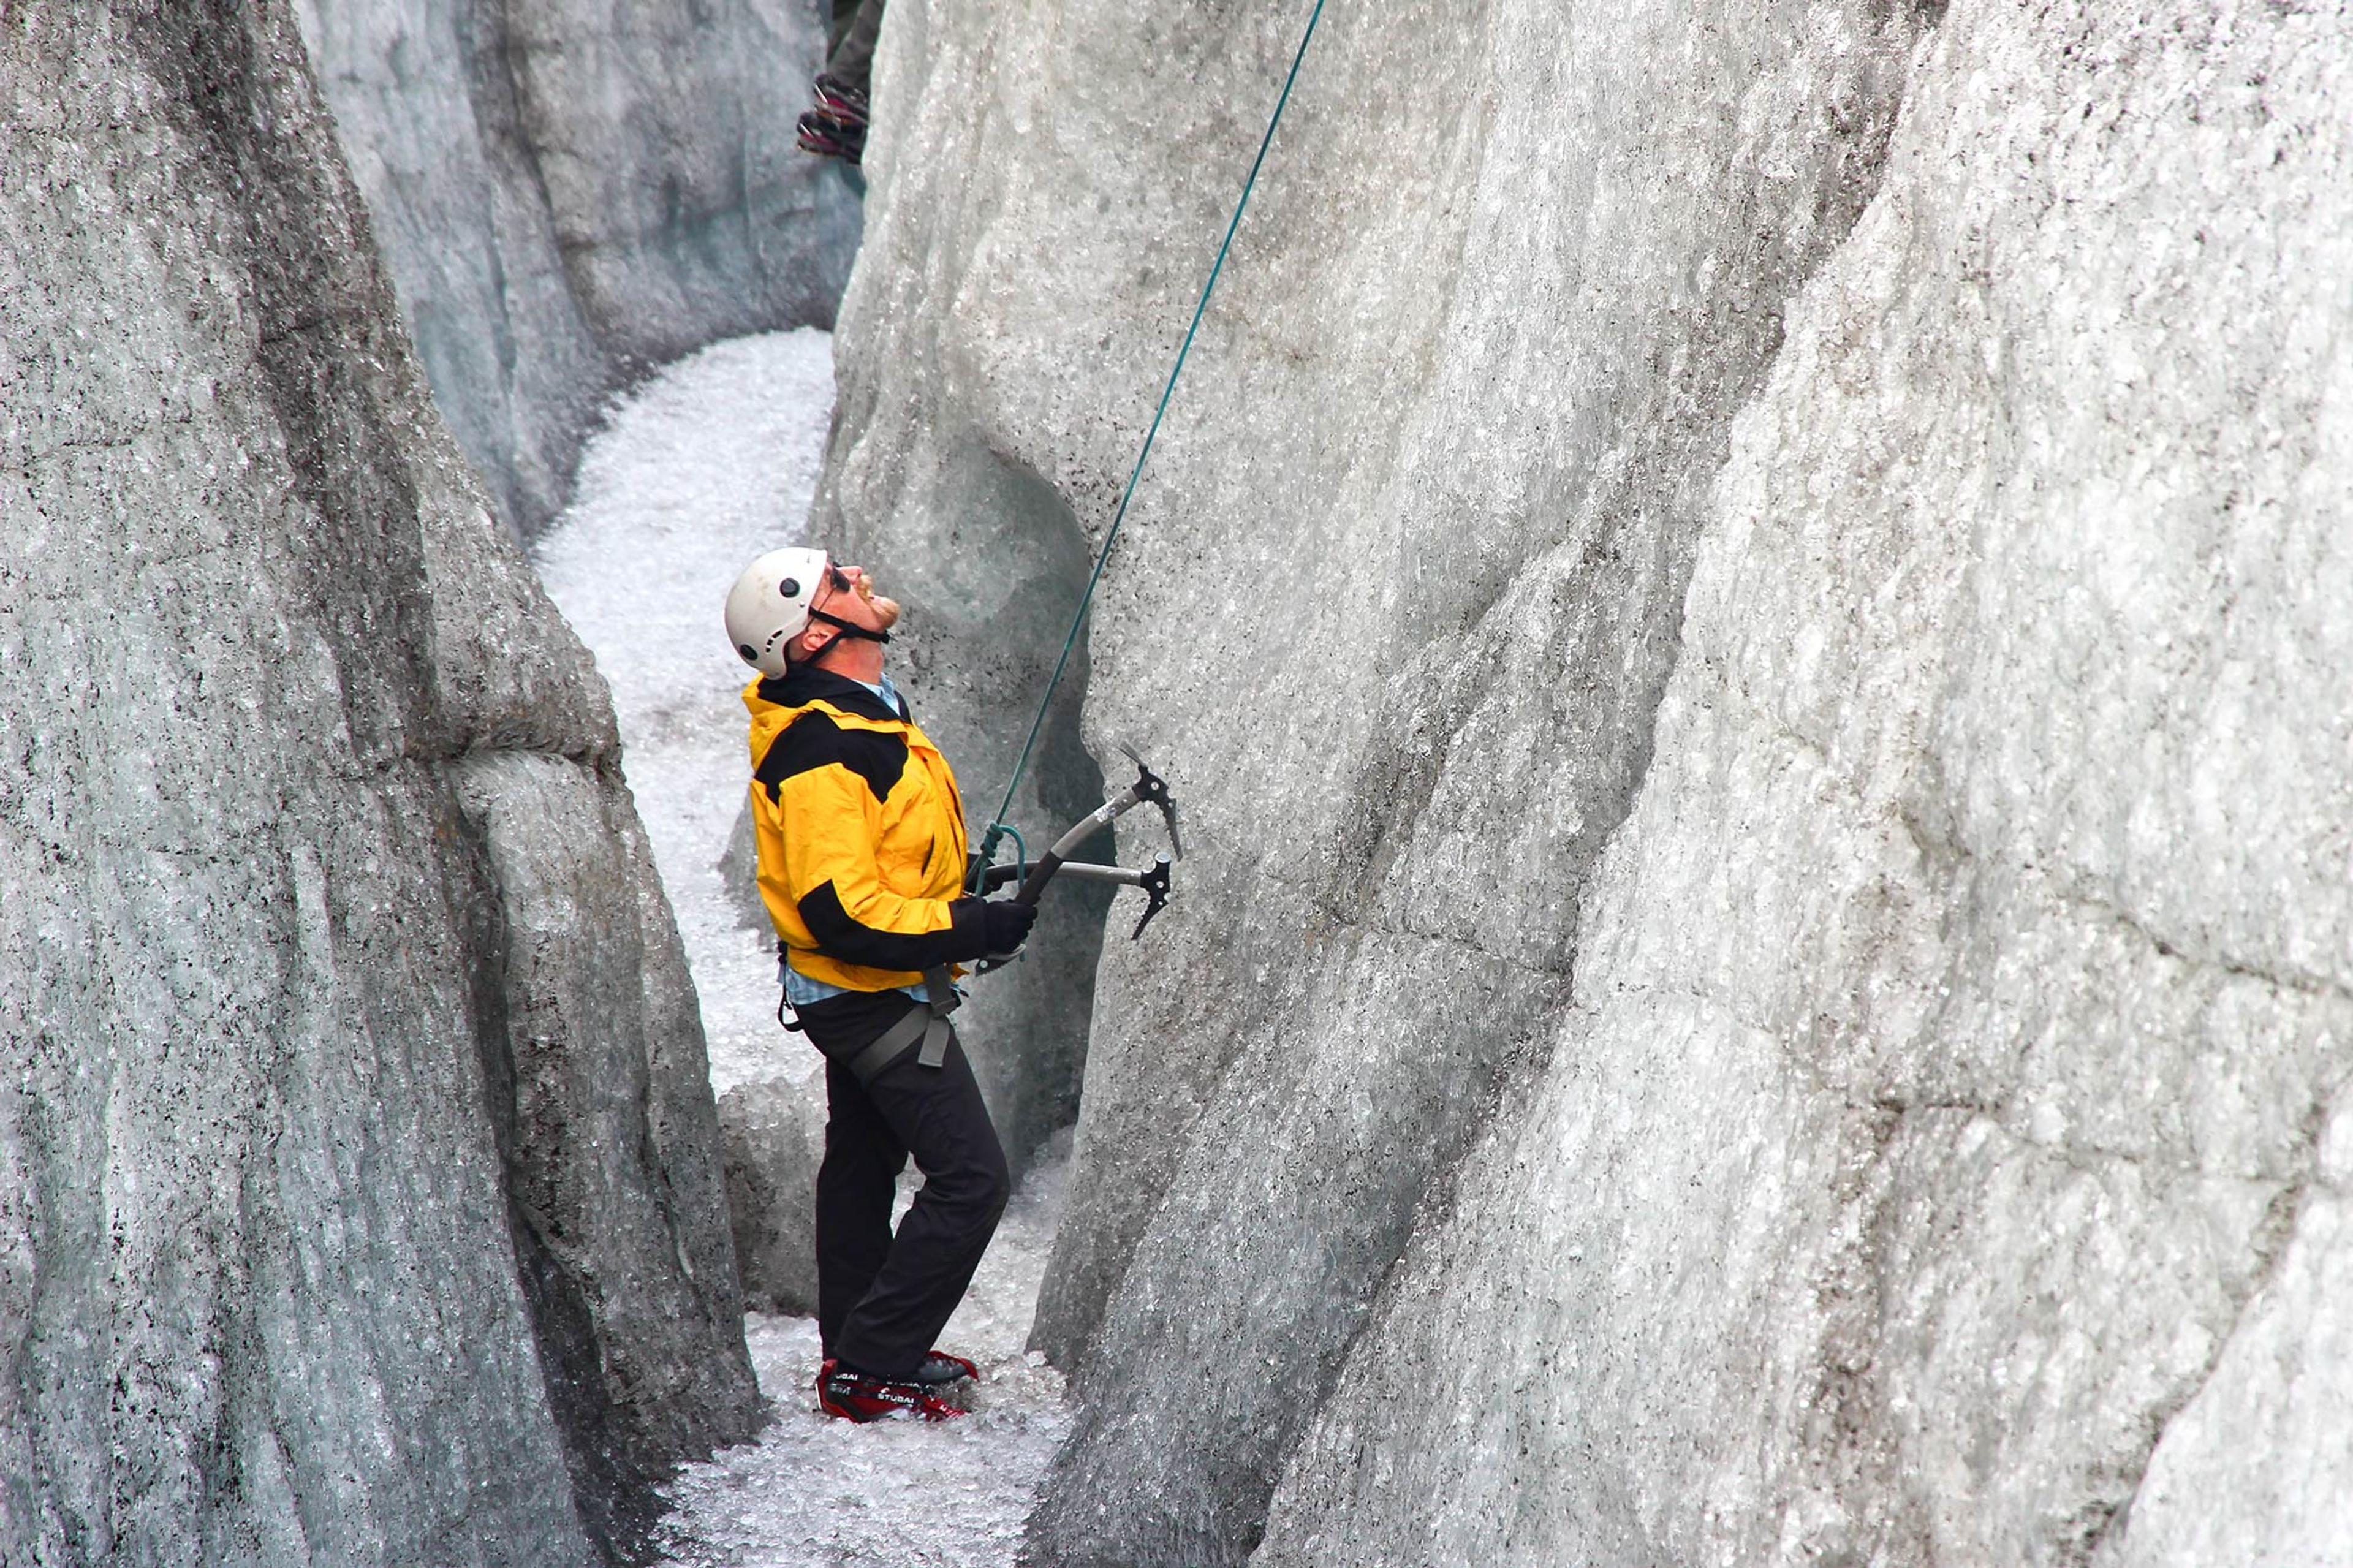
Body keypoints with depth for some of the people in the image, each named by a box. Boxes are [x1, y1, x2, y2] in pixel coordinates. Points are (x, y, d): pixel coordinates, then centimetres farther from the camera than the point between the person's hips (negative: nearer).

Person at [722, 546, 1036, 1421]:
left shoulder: (859, 714, 5)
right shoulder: (819, 755, -29)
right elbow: (841, 913, -31)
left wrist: (967, 904, 11)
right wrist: (972, 929, -25)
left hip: (861, 993, 11)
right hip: (876, 996, -11)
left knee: (865, 1160, 22)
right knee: (971, 1177, -9)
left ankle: (856, 1345, 37)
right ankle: (868, 1370, -2)